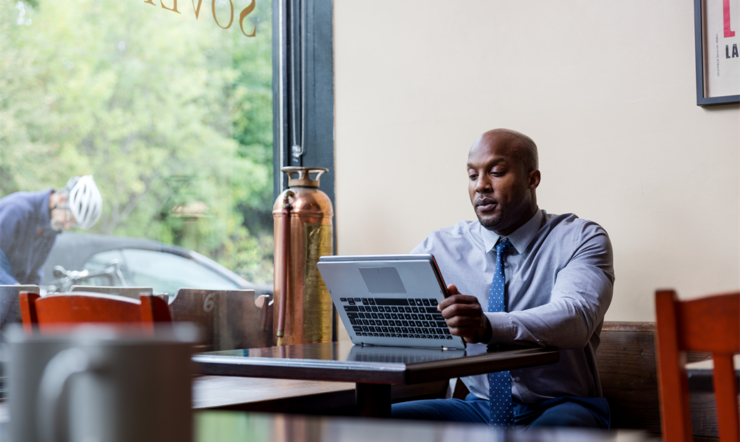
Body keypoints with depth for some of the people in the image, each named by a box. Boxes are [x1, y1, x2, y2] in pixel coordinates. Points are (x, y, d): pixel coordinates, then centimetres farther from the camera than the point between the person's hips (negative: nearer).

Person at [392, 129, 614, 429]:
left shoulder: (581, 239, -4)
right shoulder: (441, 247, 9)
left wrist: (488, 326, -41)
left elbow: (575, 318, -23)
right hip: (480, 408, 4)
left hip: (558, 408, -4)